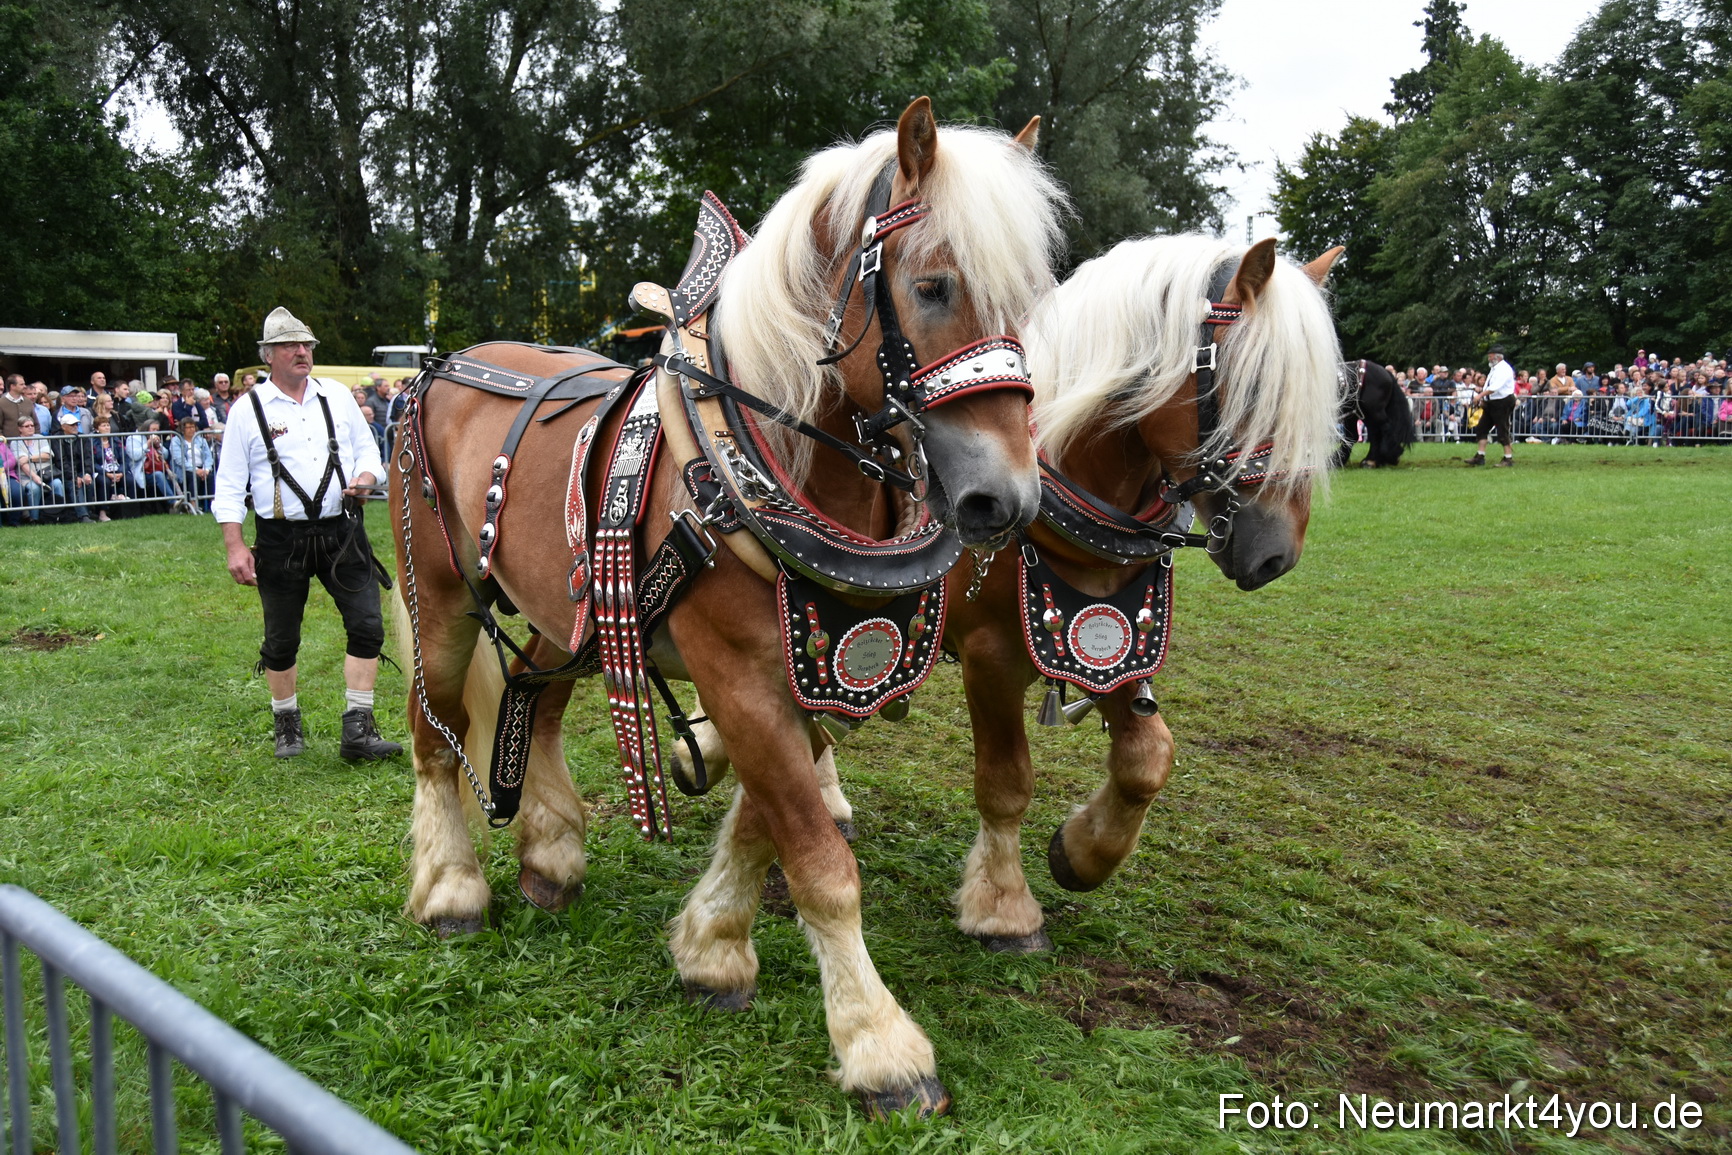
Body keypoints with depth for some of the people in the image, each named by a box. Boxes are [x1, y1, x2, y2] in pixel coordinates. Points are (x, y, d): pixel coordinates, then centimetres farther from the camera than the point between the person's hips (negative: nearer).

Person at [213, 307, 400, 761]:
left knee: (367, 626, -5)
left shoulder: (338, 396, 8)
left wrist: (364, 480, -10)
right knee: (281, 640, 9)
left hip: (342, 532, 2)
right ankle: (287, 726, 30)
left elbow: (368, 451, 13)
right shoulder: (248, 409, 0)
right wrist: (235, 547, -6)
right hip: (281, 540, -2)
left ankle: (358, 730, 3)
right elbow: (230, 485, 0)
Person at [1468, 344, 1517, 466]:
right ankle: (1480, 456, 10)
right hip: (1491, 403, 10)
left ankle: (1508, 458, 2)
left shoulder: (1504, 369, -15)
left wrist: (1480, 395, -33)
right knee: (1481, 428, 7)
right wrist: (1483, 398, 6)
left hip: (1502, 403, -10)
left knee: (1502, 431, -6)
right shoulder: (1495, 368, 15)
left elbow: (1495, 387, -28)